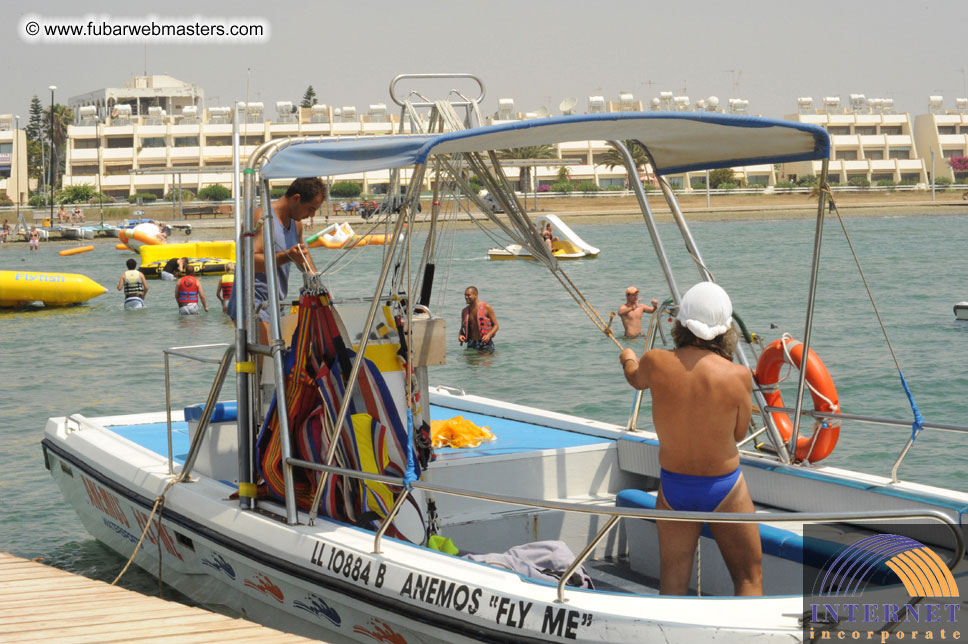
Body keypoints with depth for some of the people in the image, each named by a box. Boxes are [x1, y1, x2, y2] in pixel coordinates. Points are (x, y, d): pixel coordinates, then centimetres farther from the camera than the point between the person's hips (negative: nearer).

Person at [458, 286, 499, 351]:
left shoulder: (486, 307, -4)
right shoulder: (465, 311, 9)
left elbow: (495, 325, -2)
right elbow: (462, 329, 19)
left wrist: (489, 335, -20)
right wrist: (460, 335, -4)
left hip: (485, 344, -4)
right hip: (471, 344, 4)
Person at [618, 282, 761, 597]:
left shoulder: (656, 363, -14)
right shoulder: (739, 376, -21)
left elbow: (635, 379, 13)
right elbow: (739, 433, -5)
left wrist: (627, 356, 35)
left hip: (673, 486, 2)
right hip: (724, 489, -2)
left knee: (672, 582, 14)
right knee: (749, 578, 14)